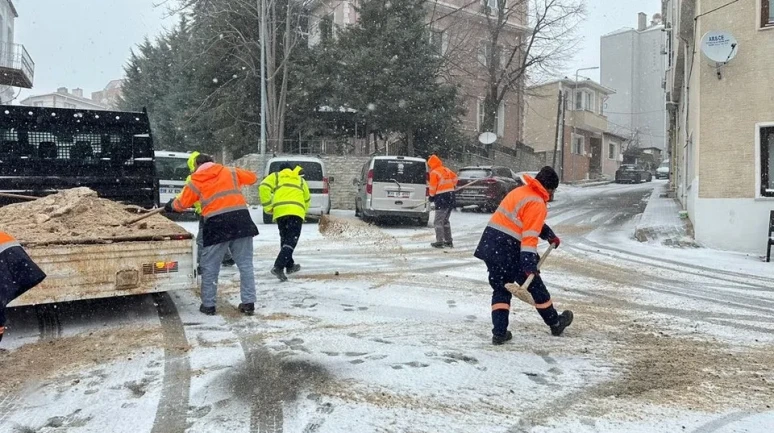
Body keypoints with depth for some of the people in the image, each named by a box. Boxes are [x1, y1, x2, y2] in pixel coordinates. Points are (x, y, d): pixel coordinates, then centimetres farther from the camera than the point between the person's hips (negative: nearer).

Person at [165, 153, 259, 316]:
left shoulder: (195, 181, 13)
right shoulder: (230, 172, 17)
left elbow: (182, 203, 22)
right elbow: (252, 177, 28)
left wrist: (170, 206, 44)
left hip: (217, 223, -2)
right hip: (241, 219, 2)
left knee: (210, 267, 12)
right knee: (245, 264, 8)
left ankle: (208, 305, 18)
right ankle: (248, 303, 8)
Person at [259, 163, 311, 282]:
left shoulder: (275, 176, 22)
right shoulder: (300, 179, 29)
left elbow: (263, 188, 3)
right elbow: (307, 198, 28)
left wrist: (268, 207, 6)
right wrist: (303, 212, 41)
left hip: (280, 211, 1)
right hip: (296, 211, -1)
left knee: (285, 239, 19)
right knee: (291, 240, -7)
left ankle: (289, 265, 27)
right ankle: (278, 267, -23)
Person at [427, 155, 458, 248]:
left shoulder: (434, 172, -10)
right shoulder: (446, 170, 11)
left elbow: (433, 187, -9)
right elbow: (455, 177, 25)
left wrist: (431, 196, 7)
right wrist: (453, 186, 39)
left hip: (442, 197, -8)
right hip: (451, 196, 8)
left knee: (438, 221, -3)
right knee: (445, 220, 17)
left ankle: (439, 242, -8)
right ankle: (449, 241, 18)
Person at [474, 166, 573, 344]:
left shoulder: (521, 191, 16)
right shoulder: (537, 203, -10)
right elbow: (530, 235, -20)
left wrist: (549, 235, 34)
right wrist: (529, 264, -24)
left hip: (490, 243, 8)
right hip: (508, 249, -8)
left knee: (501, 289, 14)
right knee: (535, 285, 10)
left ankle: (499, 332, 9)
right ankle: (555, 323, 28)